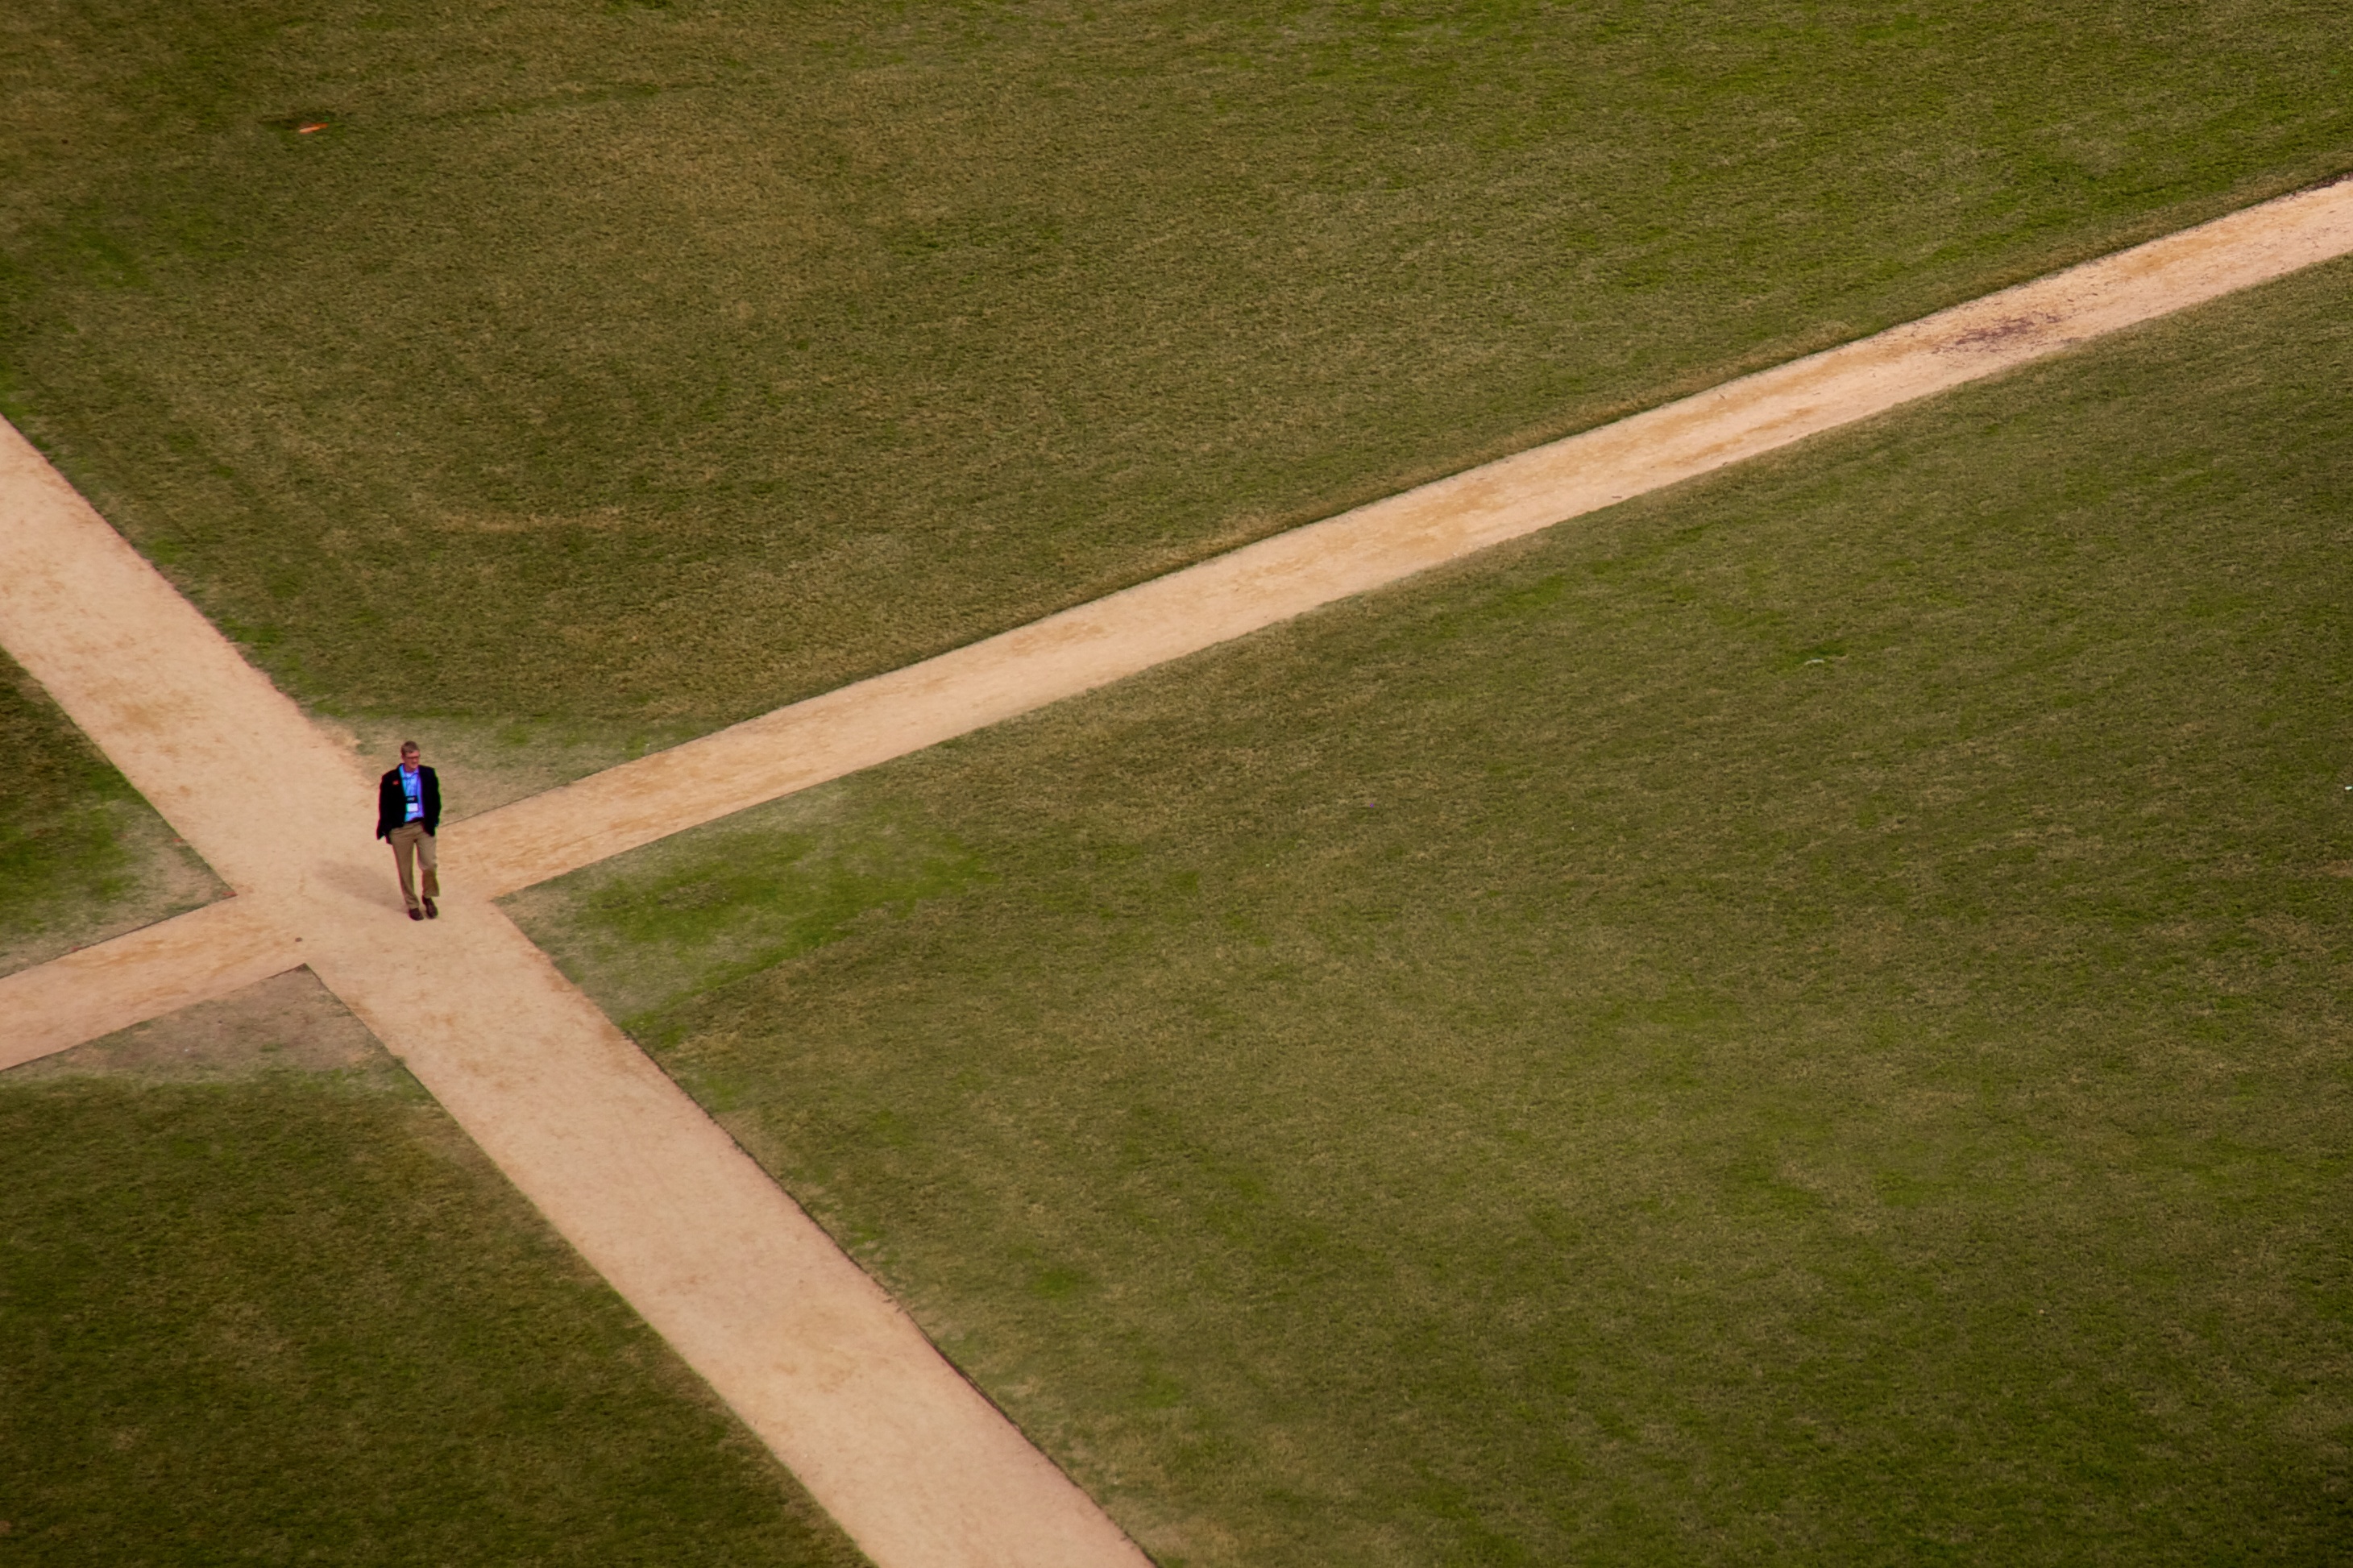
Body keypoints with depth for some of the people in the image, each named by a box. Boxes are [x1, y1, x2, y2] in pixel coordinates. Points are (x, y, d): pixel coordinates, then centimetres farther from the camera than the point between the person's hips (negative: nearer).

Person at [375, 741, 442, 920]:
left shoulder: (428, 775, 0)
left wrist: (434, 821, 3)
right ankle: (412, 904, 25)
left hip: (423, 826, 1)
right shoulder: (390, 779, -6)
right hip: (400, 829, -1)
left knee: (430, 864, -9)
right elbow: (384, 806, 0)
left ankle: (428, 897, 17)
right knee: (404, 870, 7)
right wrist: (386, 829, -4)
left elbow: (435, 799, 9)